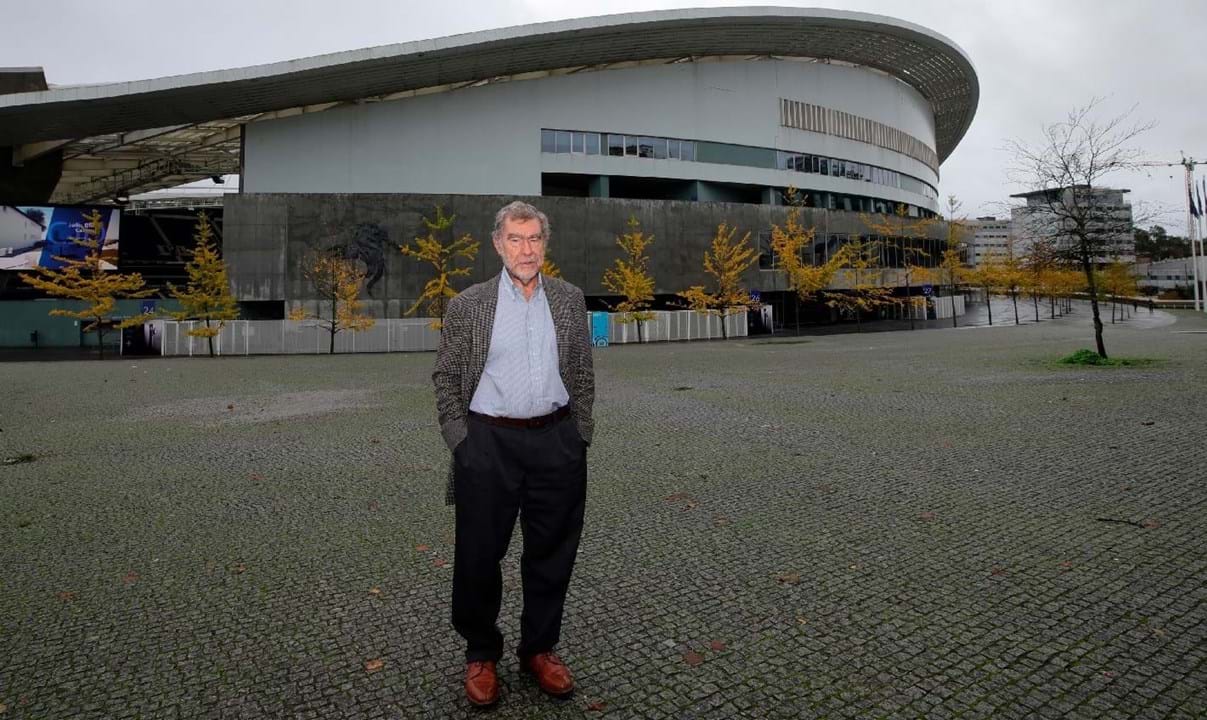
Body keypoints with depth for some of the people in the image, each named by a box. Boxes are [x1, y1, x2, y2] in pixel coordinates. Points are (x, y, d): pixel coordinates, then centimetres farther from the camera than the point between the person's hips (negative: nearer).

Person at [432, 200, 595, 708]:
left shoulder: (570, 300, 5)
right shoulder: (468, 306, -1)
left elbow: (582, 373, 10)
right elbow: (445, 377, 3)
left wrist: (579, 435, 6)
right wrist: (460, 440, -3)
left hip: (557, 442, 2)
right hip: (488, 443, -2)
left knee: (552, 553, 12)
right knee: (479, 555, 9)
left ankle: (539, 649, 33)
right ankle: (481, 654, 31)